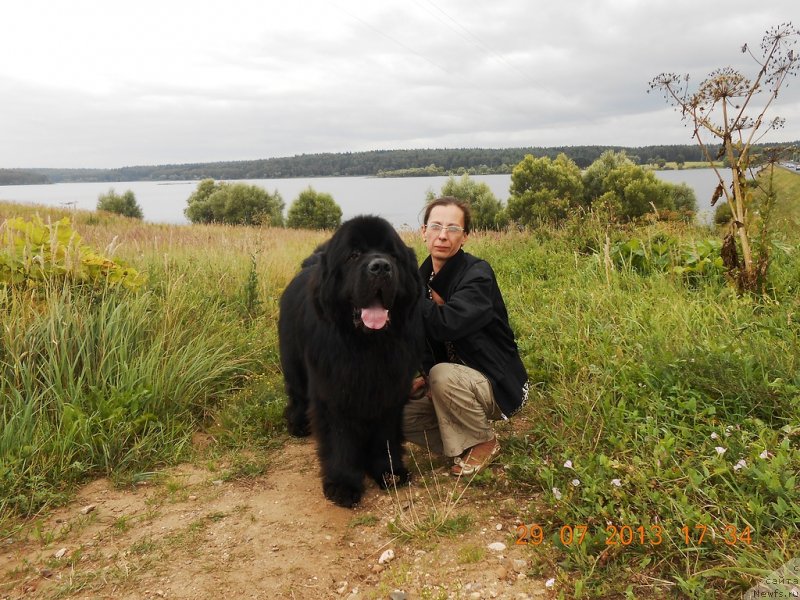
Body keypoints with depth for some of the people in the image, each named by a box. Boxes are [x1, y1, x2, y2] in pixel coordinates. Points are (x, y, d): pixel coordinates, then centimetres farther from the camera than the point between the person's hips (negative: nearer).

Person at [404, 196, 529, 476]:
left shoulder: (478, 274, -20)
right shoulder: (423, 275, 1)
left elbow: (446, 324, -36)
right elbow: (425, 339, 7)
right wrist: (423, 377, -10)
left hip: (499, 385, -6)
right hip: (450, 385, 7)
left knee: (444, 376, -35)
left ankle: (484, 443, -7)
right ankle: (464, 442, 9)